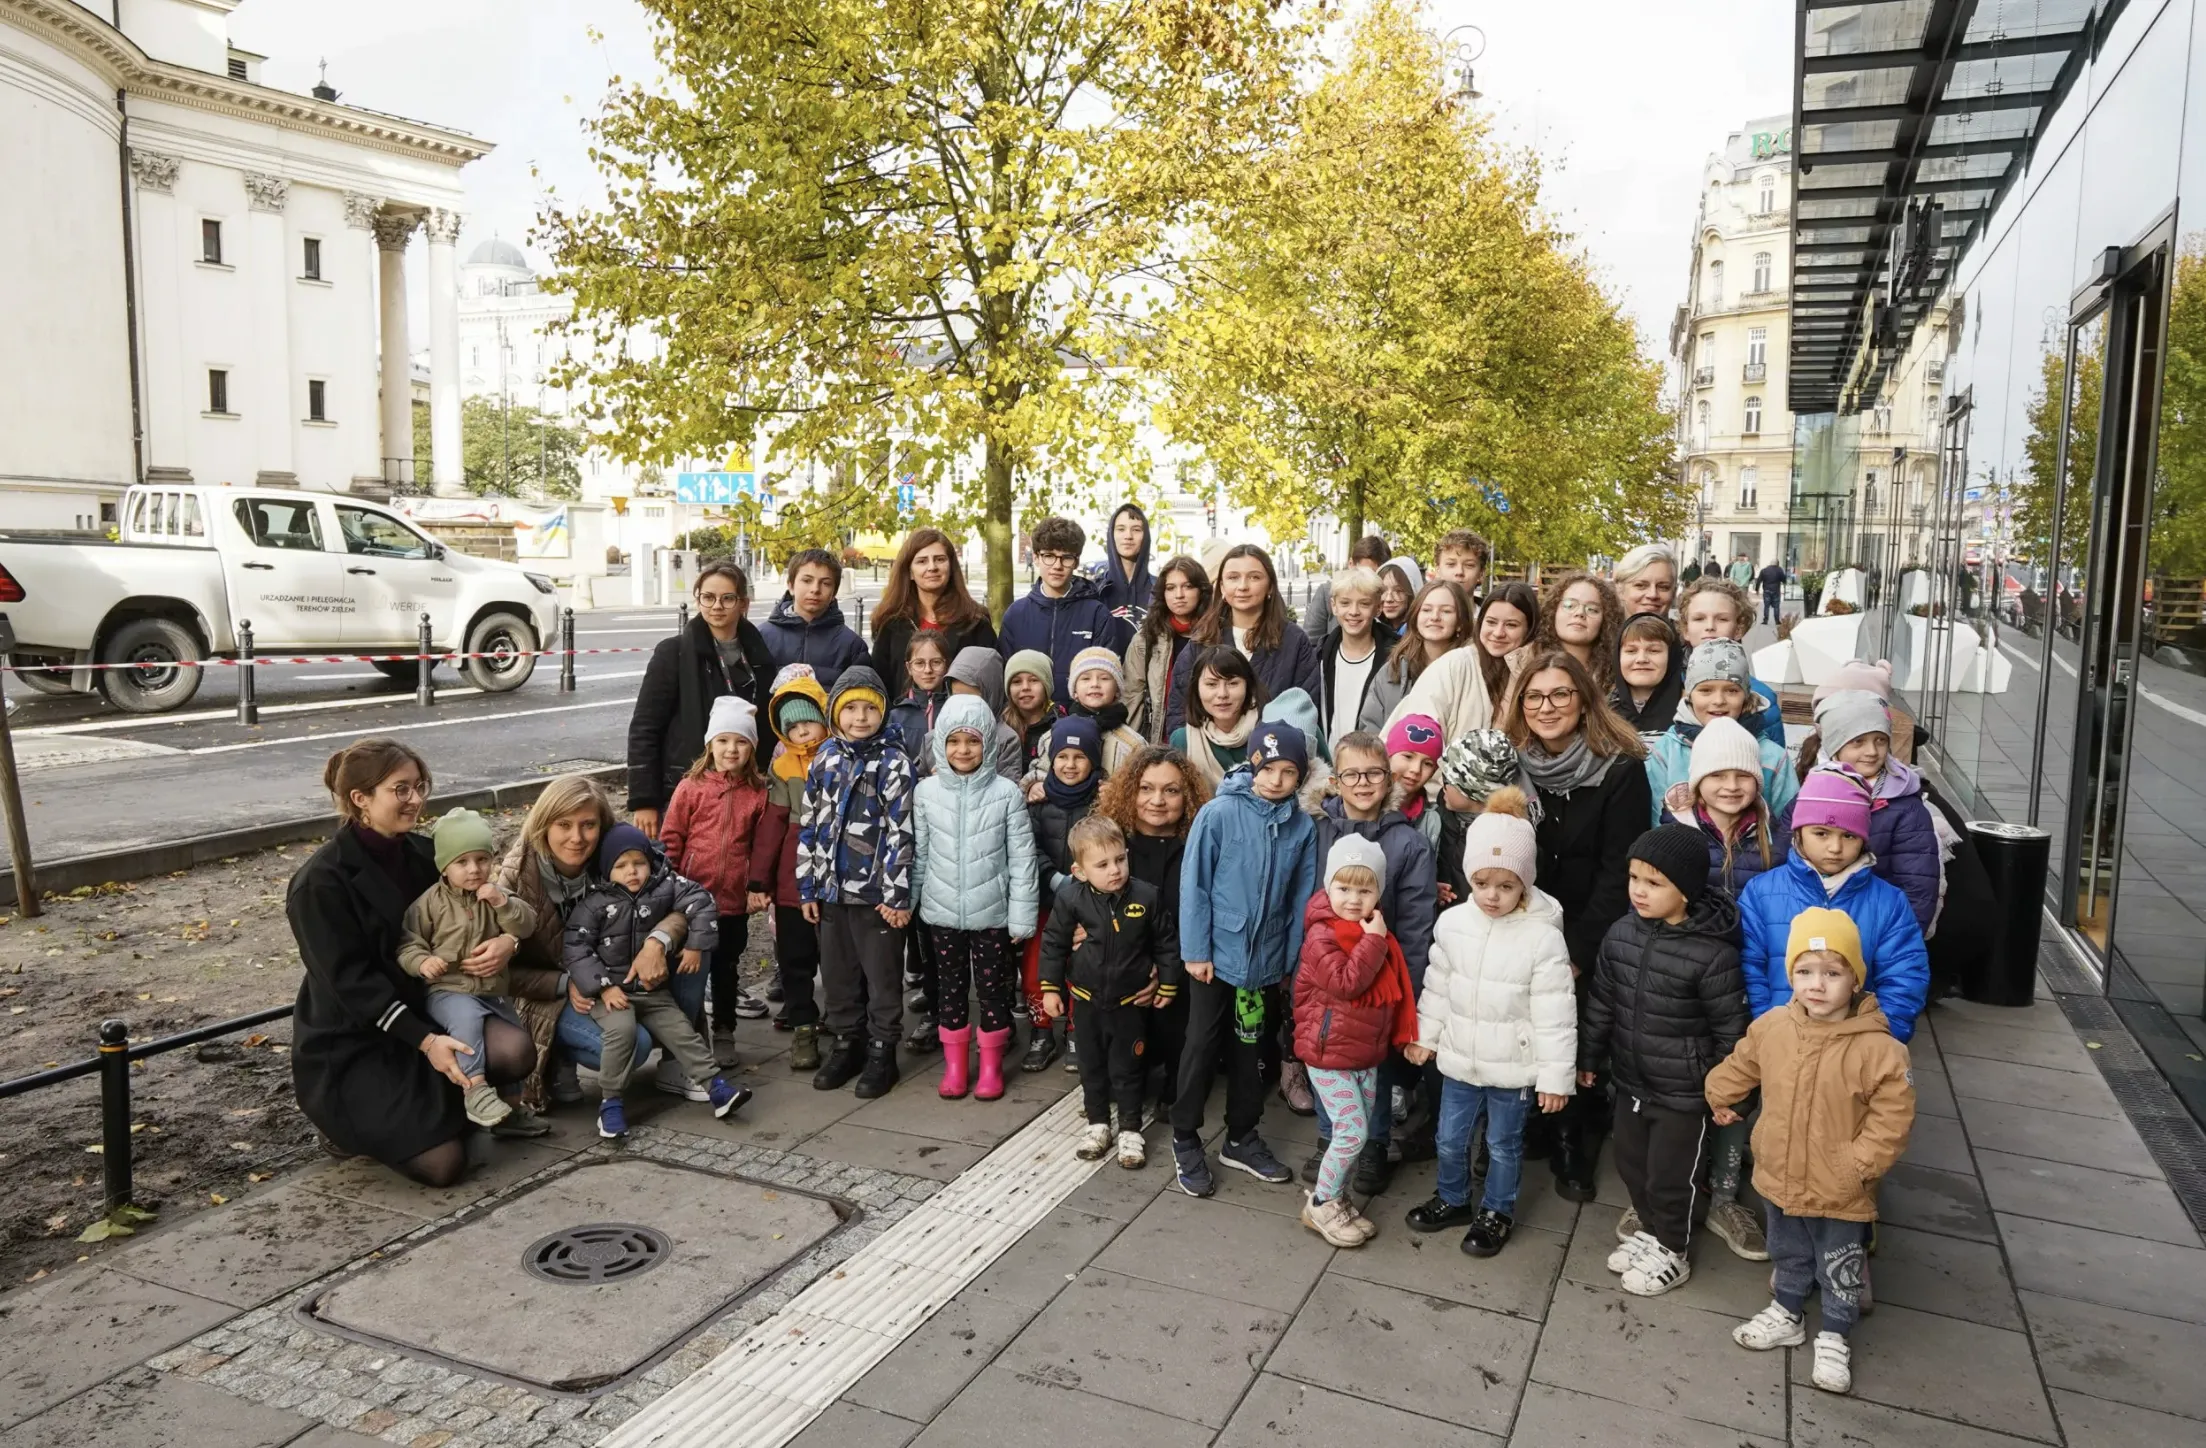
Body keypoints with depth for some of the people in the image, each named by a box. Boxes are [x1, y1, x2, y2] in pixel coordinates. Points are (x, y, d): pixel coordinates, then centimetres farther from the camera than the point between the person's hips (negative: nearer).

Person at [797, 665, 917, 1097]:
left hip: (876, 892, -5)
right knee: (837, 973, 15)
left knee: (883, 976, 6)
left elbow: (900, 832, -11)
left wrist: (897, 894, -14)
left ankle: (881, 1053, 18)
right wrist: (807, 887, 8)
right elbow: (810, 826, 10)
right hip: (832, 888, 5)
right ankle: (846, 1045, 30)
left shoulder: (893, 762, -7)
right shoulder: (824, 759, 7)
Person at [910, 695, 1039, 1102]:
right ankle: (955, 1065, 27)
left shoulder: (1007, 793, -8)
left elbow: (1022, 859, -6)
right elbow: (919, 854, 7)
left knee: (993, 988, 8)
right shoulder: (926, 791, -1)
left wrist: (1021, 916, -8)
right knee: (950, 987, 13)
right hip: (942, 912, 2)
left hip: (992, 913, -2)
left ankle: (991, 1066, 24)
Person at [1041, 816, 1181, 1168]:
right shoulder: (1070, 898, -16)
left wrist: (1167, 984, 3)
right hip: (1086, 999, 1)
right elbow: (1053, 943, -3)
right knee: (1091, 1066, 16)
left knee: (1127, 1069, 11)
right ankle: (1098, 1124, 33)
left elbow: (1167, 942, -3)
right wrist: (1050, 988, -1)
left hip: (1131, 1001, -1)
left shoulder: (1147, 896, -17)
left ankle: (1130, 1130, 25)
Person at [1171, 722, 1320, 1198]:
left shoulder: (1303, 827, -4)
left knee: (1250, 1050, 17)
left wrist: (1293, 958, 1)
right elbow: (1194, 884, -10)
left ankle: (1242, 1138, 33)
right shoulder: (1220, 813, -14)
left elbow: (1302, 899, 1)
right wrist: (1196, 950, -11)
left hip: (1267, 961, 3)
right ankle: (1185, 1140, 23)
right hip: (1217, 956, -3)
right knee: (1202, 1047, 7)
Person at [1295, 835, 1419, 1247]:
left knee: (1363, 1133, 12)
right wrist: (1373, 942, -25)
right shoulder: (1322, 935, -16)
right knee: (1352, 1132, -8)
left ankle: (1338, 1198, 27)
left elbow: (1395, 990, 23)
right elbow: (1345, 982, -28)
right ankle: (1320, 1205, 7)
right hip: (1329, 1054, -8)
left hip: (1367, 1054, 8)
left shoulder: (1375, 934, 7)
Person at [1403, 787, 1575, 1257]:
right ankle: (1453, 1199, 44)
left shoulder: (1542, 937, -19)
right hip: (1459, 1058, 4)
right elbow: (1437, 986, 6)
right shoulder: (1452, 923, -7)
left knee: (1503, 1145, 16)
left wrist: (1556, 1075, -14)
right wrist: (1425, 1035, 12)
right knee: (1450, 1138, 20)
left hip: (1513, 1067, -4)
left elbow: (1555, 1014, -16)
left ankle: (1497, 1212, 38)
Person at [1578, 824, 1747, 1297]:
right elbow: (1601, 1001, 7)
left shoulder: (1712, 955, -23)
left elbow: (1731, 1029, -14)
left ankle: (1672, 1253, 34)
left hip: (1684, 1093, -6)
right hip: (1630, 1081, 6)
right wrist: (1589, 1057, 13)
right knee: (1630, 1163, 21)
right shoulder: (1620, 935, -6)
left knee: (1671, 1176, 11)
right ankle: (1650, 1231, 46)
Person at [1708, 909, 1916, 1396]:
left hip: (1841, 1195, -4)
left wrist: (1856, 1167, -21)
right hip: (1779, 1180, 4)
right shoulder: (1770, 1027, -10)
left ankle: (1834, 1339, 37)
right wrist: (1719, 1096, 21)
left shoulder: (1879, 1050, -24)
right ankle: (1786, 1315, 48)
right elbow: (1741, 1066, 11)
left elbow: (1891, 1121, -19)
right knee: (1788, 1257, 26)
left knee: (1839, 1273, 17)